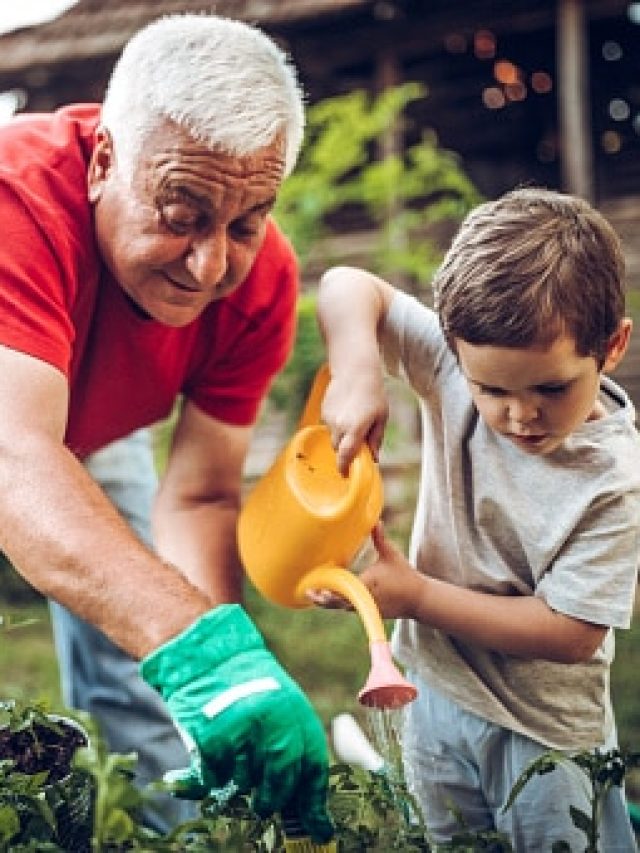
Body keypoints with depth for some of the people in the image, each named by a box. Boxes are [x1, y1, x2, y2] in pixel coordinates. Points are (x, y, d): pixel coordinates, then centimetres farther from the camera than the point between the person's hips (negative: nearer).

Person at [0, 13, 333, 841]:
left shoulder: (258, 276, -27)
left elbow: (197, 497, -23)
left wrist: (224, 677, -40)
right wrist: (202, 646, -65)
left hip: (95, 428, 3)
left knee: (140, 686, 0)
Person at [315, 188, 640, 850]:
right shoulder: (460, 366, -16)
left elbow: (570, 633, -24)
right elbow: (348, 287, -11)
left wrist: (417, 595, -24)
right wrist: (357, 373, -30)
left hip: (546, 731, -4)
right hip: (436, 691, 5)